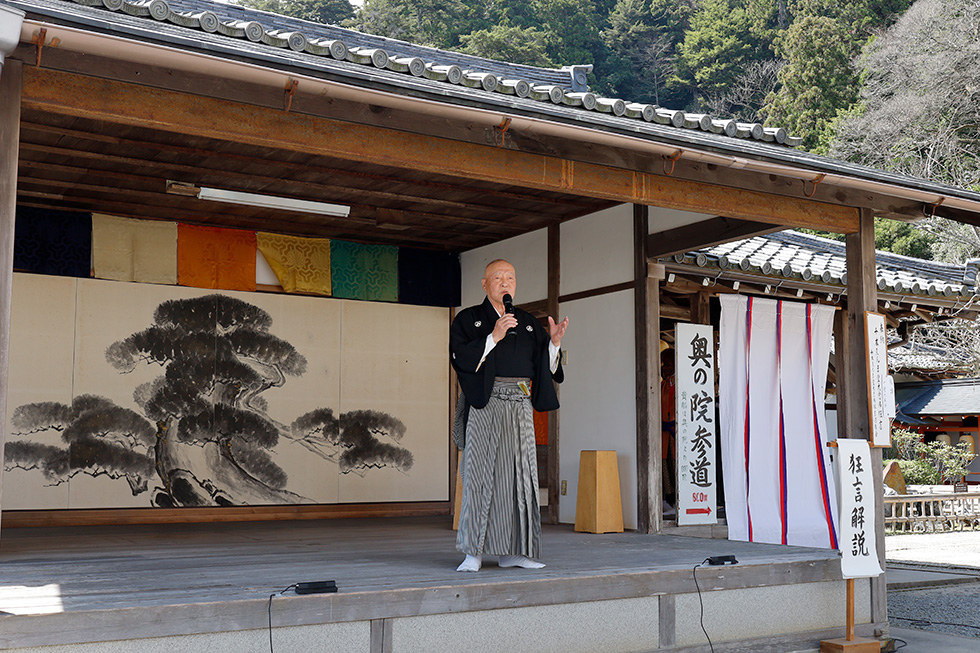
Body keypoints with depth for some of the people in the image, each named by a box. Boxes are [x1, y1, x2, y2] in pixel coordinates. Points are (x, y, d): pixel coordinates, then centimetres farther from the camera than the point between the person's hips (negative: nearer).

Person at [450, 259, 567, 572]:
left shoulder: (528, 322, 19)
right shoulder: (468, 319, 7)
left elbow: (545, 367, 13)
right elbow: (460, 356, -9)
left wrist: (554, 342, -5)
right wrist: (494, 337, -16)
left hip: (520, 407, 4)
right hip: (484, 406, -4)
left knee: (519, 474, 3)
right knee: (480, 473, -7)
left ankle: (513, 552, 9)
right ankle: (474, 552, -3)